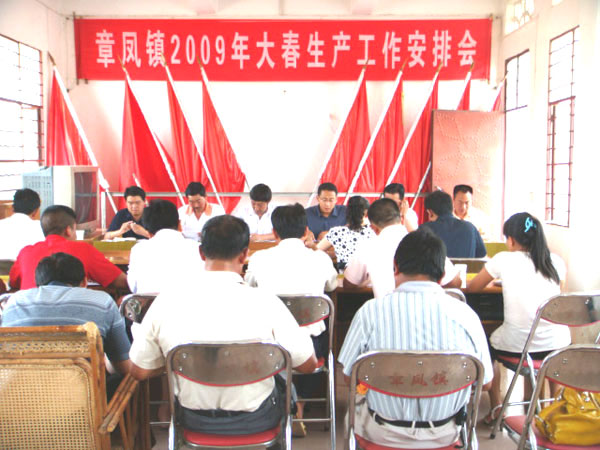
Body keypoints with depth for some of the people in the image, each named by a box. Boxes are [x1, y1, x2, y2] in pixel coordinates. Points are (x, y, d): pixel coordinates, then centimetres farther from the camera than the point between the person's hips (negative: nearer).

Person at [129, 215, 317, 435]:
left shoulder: (167, 301, -18)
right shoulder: (263, 302, -24)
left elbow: (139, 371, -7)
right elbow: (308, 365, -13)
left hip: (195, 423, 2)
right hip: (256, 421, -2)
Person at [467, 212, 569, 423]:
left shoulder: (503, 259, -5)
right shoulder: (556, 261, 4)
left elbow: (472, 287, 7)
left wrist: (492, 274, 29)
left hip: (518, 345, -4)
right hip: (558, 343, 4)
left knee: (487, 344, 28)